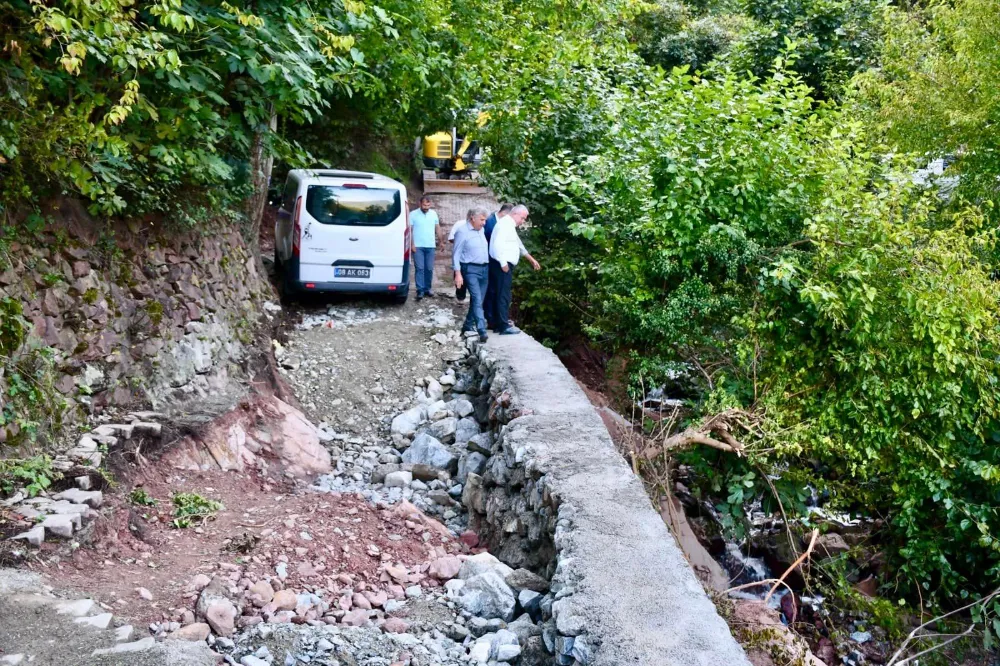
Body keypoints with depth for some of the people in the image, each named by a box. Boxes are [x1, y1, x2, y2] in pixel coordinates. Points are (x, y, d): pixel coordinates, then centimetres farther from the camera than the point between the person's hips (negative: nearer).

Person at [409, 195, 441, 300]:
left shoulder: (433, 214, 9)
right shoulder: (413, 214, -3)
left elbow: (437, 228, 16)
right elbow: (410, 230, -4)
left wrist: (440, 241, 13)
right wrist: (412, 244, -11)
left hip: (430, 246, 4)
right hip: (418, 246, -4)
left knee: (429, 269, 7)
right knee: (419, 268, -8)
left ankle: (427, 288, 17)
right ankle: (420, 290, -8)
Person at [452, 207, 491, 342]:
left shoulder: (481, 230, 13)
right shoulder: (463, 231, -7)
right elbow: (456, 254, -8)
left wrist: (488, 267, 11)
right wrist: (458, 274, -13)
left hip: (484, 269, 7)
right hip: (471, 270, -7)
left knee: (478, 300, 11)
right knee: (477, 300, -15)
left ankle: (468, 325, 26)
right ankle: (482, 331, -20)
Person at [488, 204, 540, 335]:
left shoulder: (510, 226, 21)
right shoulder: (505, 224, -11)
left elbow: (518, 244, 33)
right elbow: (498, 244, -23)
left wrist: (531, 259, 39)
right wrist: (503, 263, -23)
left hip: (506, 265, 10)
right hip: (503, 266, -10)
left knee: (501, 295, 12)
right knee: (504, 296, -9)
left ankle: (498, 324, 16)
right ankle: (504, 326, -8)